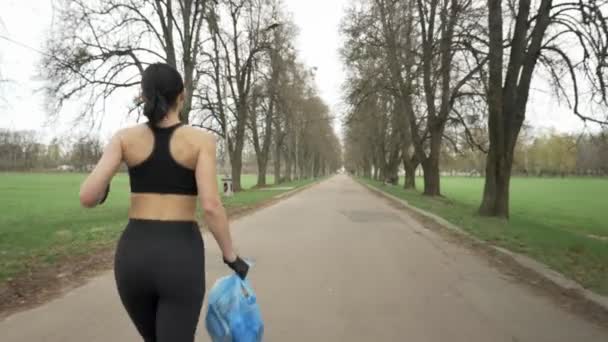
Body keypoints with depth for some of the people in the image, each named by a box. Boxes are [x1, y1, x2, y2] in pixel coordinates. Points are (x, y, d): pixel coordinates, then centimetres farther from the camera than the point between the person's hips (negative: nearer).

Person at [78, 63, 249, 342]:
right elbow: (211, 206, -15)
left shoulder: (124, 137, 1)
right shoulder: (201, 140, -5)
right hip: (179, 260, -3)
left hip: (133, 258, 3)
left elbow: (88, 197, -9)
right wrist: (231, 256, 0)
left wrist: (100, 194, 17)